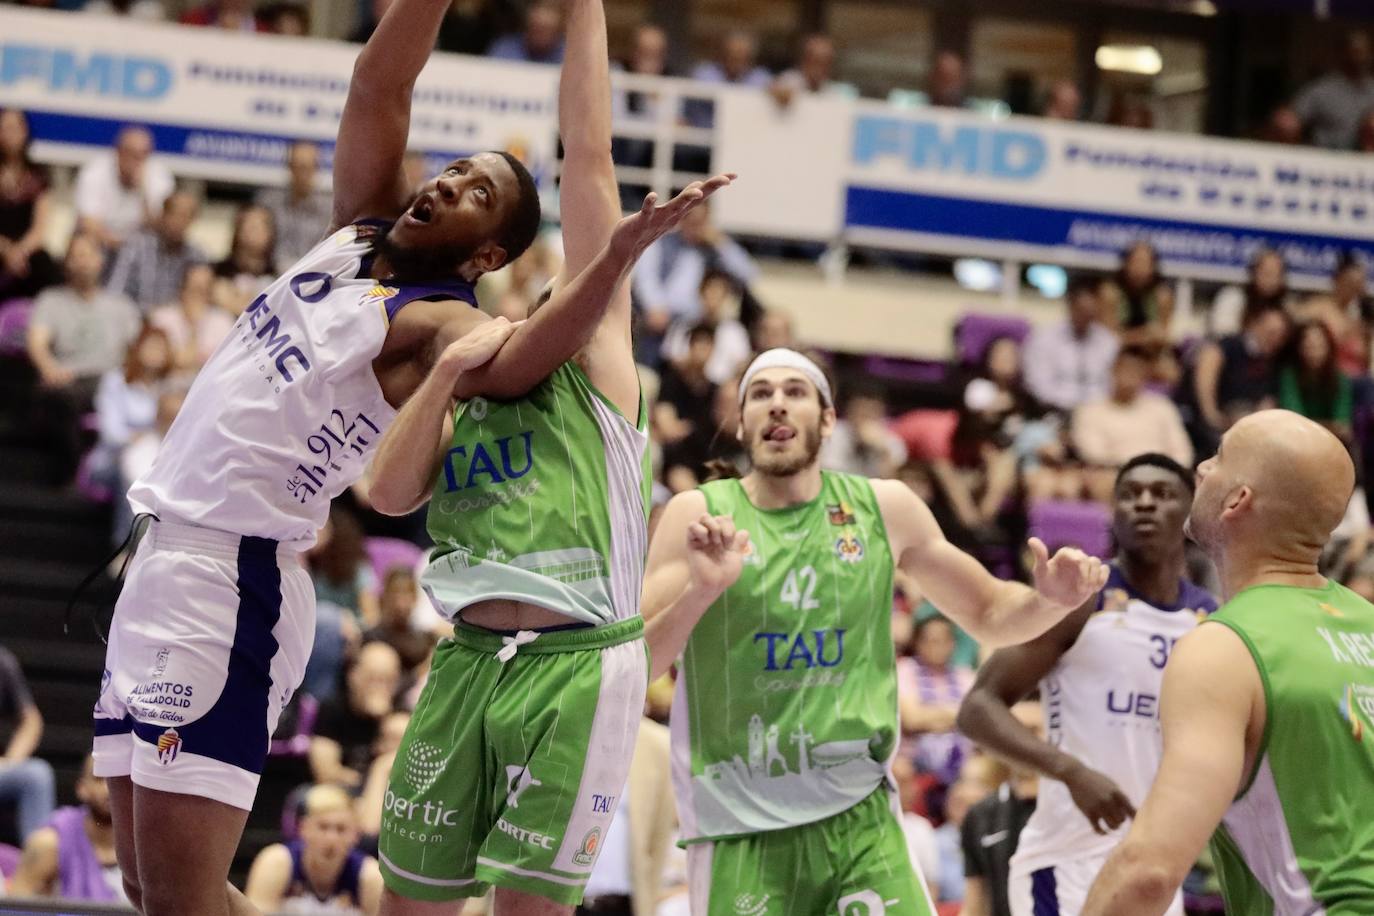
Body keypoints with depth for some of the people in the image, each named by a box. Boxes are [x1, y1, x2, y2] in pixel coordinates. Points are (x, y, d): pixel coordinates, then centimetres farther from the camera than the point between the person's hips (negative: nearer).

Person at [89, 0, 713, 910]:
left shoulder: (437, 320, -12)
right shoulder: (359, 229, 12)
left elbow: (509, 362, -34)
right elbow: (378, 85, 9)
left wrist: (619, 253, -47)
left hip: (232, 573, -9)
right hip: (165, 553, 9)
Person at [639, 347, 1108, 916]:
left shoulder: (884, 509, 6)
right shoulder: (700, 515, -1)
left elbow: (989, 614, 18)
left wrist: (1050, 599, -3)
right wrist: (700, 591, -24)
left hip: (861, 822, 2)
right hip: (741, 835, -2)